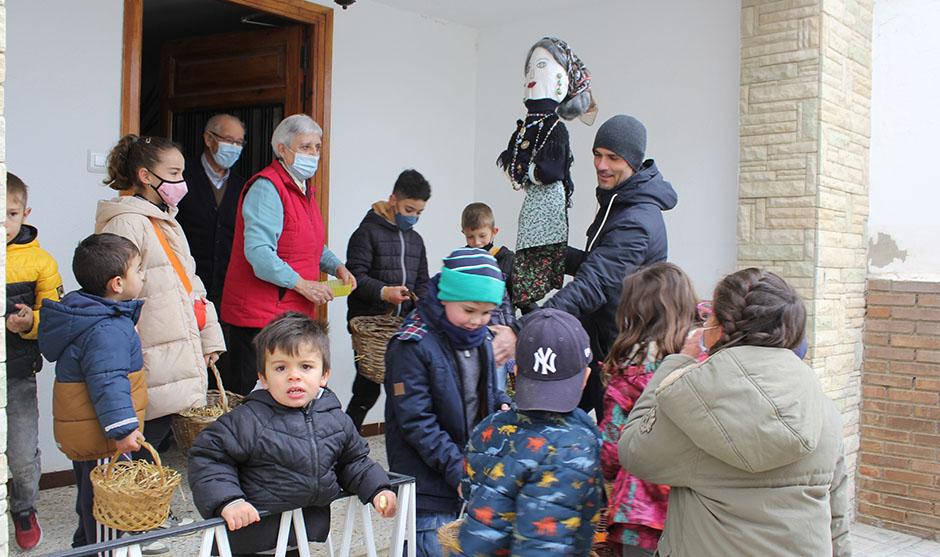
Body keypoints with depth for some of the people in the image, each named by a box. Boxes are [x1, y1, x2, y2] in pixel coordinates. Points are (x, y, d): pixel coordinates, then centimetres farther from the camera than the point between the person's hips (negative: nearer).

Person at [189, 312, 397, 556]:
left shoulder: (336, 419, 0)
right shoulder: (248, 420, -16)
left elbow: (354, 460, 15)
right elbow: (208, 458, -13)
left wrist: (377, 489, 1)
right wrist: (228, 501, -25)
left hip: (311, 531, 4)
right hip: (255, 534, -4)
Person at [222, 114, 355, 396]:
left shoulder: (303, 187, 17)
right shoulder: (266, 187, -14)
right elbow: (258, 251, -23)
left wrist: (337, 266, 10)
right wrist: (301, 284, -21)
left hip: (295, 311, 9)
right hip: (259, 315, -9)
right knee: (248, 392, -3)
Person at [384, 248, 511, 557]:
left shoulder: (481, 338, 6)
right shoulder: (412, 346, -17)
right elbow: (416, 421, -19)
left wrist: (502, 404, -1)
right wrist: (455, 468, -23)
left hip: (474, 470, 7)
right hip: (429, 482, -7)